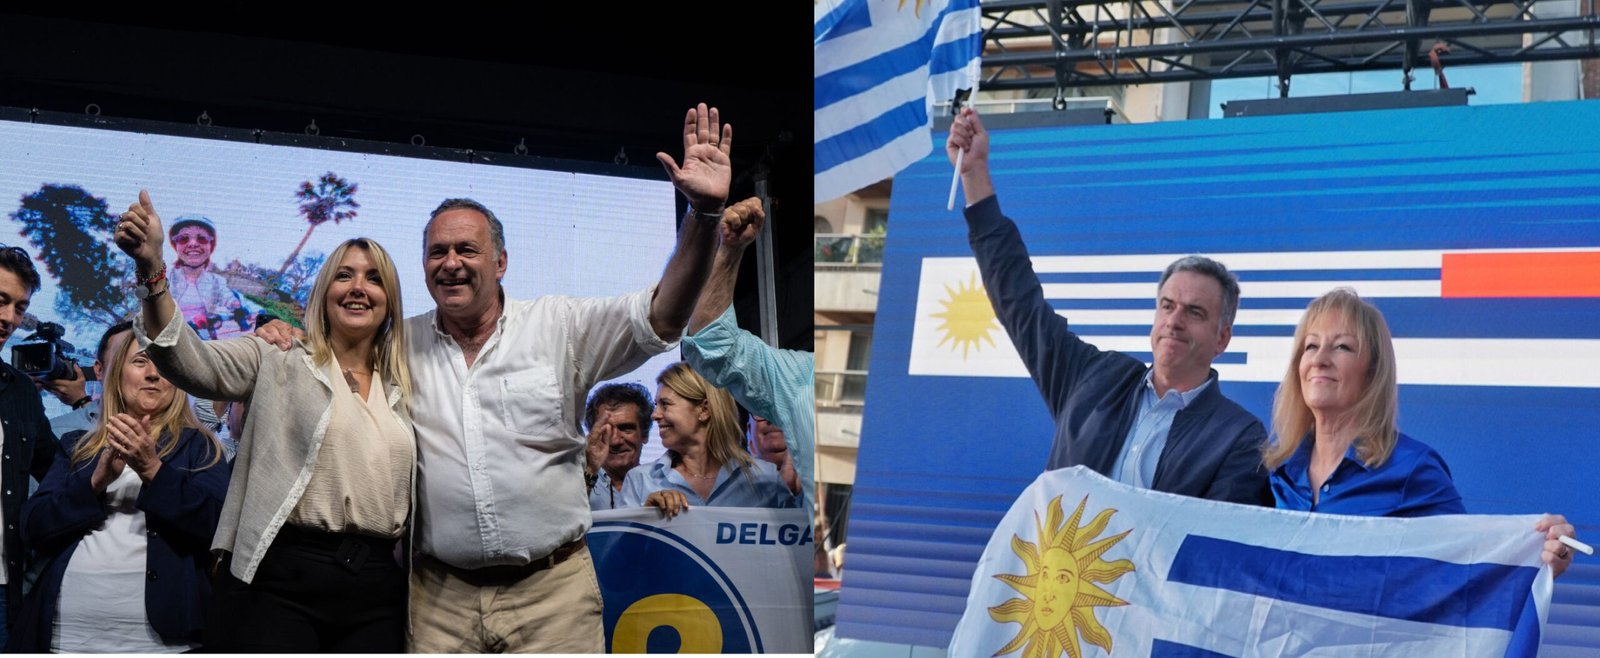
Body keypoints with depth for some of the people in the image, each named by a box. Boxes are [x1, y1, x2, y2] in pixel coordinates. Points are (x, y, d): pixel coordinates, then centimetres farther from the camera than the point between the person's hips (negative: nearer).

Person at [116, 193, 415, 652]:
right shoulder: (277, 366, 6)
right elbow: (192, 361, -11)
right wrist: (151, 268, -25)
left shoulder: (404, 391, 18)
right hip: (281, 579, -4)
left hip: (376, 591, 4)